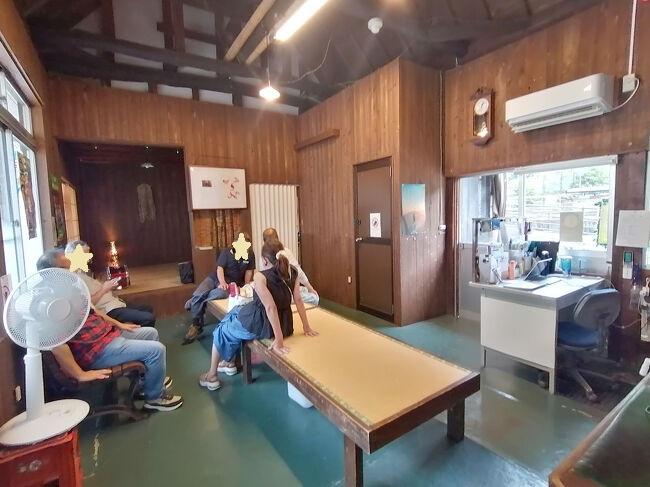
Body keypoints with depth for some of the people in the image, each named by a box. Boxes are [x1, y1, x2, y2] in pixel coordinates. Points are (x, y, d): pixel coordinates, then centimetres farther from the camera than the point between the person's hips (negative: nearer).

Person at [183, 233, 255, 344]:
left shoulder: (250, 255, -4)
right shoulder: (227, 252, -6)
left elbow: (249, 271, 4)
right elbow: (220, 268, -11)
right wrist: (222, 282, -28)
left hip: (233, 282, -1)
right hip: (216, 277, 1)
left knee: (220, 293, -36)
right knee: (198, 294, -22)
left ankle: (194, 301, -6)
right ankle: (196, 325, -3)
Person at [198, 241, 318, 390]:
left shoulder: (260, 276, -21)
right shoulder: (292, 272, -5)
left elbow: (270, 307, -29)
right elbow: (298, 300, -5)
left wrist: (279, 338, -29)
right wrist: (306, 327, -1)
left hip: (261, 325, -7)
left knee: (221, 331, 23)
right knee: (236, 311, 30)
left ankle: (212, 376, 36)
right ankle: (229, 361, 40)